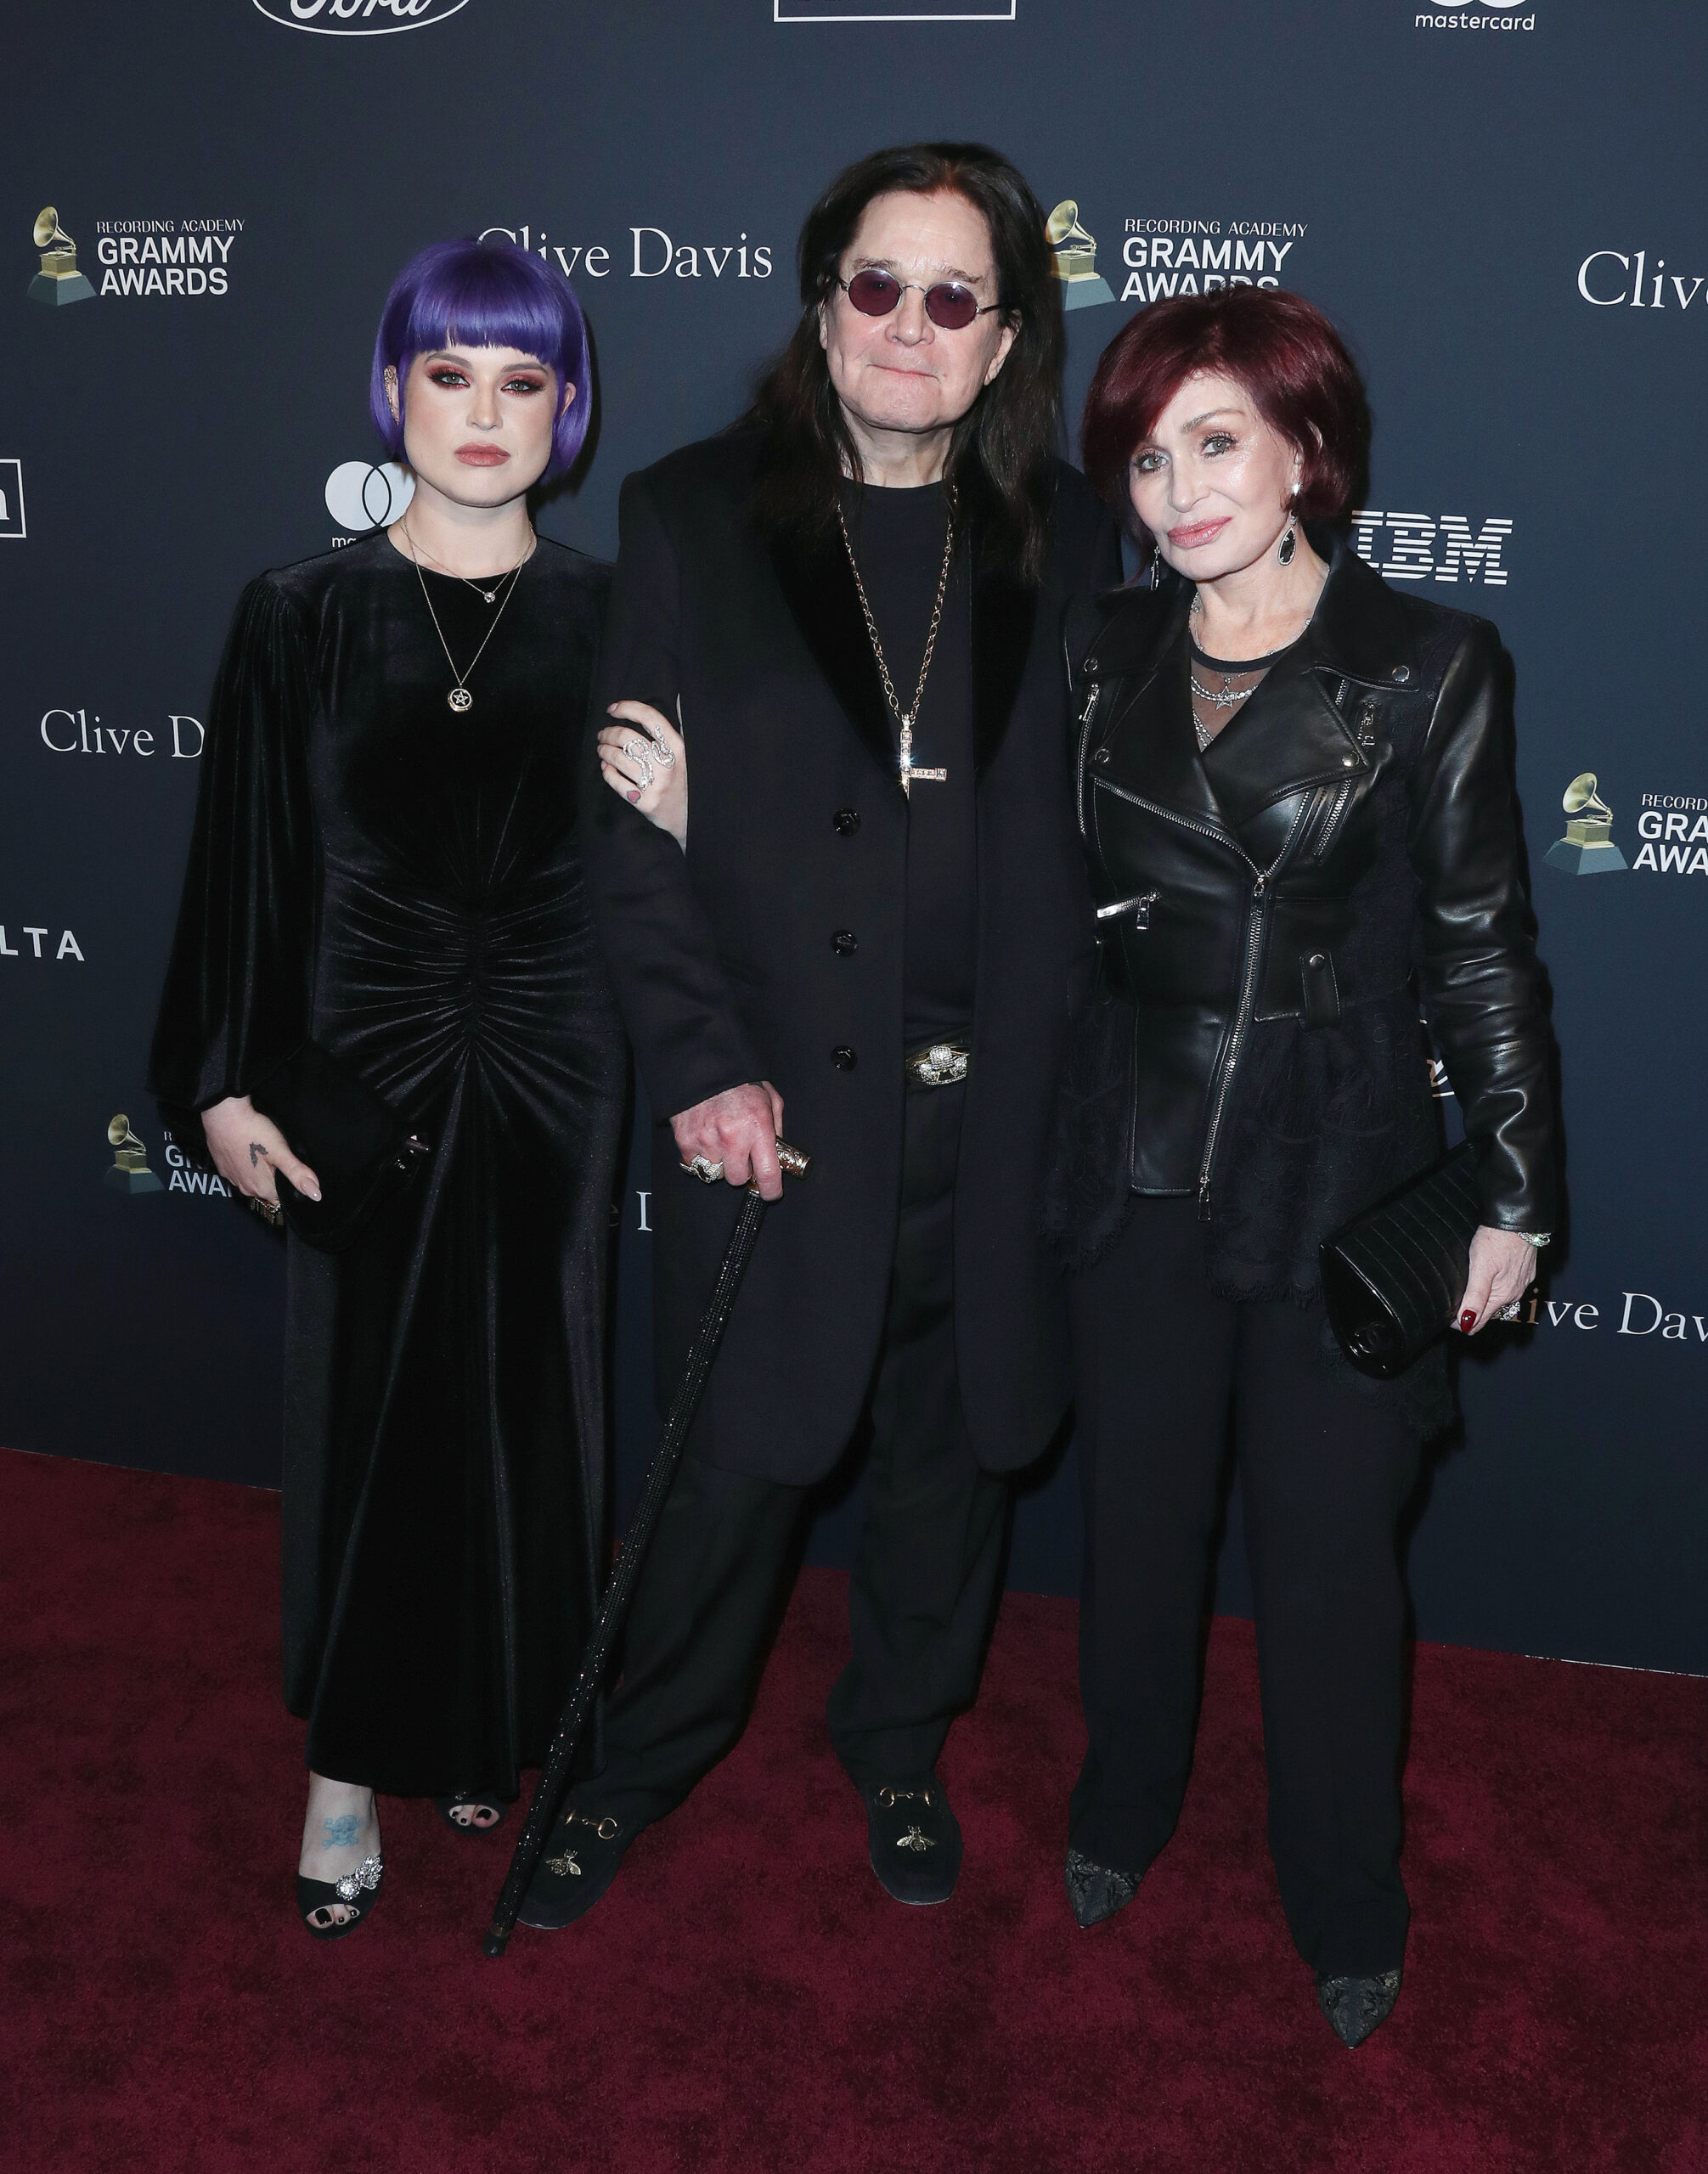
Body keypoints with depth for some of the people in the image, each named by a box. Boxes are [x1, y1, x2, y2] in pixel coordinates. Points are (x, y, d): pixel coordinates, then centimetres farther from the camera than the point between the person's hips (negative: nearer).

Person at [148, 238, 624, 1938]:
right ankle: (350, 1765, 22)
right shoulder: (301, 615, -1)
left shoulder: (610, 619, 1)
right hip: (365, 1050, -1)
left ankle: (500, 1724, 32)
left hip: (551, 1058, 1)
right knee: (364, 1397, 6)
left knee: (529, 1395, 10)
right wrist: (228, 1080, -2)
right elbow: (246, 858, 0)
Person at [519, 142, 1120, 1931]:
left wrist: (1053, 1074, -5)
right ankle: (645, 1754, 35)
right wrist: (704, 1066, -12)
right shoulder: (688, 518, -2)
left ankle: (899, 1743, 41)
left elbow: (1086, 822, 6)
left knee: (951, 1452, 16)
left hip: (992, 1108, 3)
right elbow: (631, 827, -5)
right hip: (775, 1098, -2)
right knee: (737, 1461, 9)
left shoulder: (1062, 540, 5)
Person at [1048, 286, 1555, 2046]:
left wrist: (1512, 1195, -3)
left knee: (1327, 1558, 7)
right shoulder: (1102, 655, 3)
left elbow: (1480, 948, -4)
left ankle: (1346, 1916, 30)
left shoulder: (1429, 672, -7)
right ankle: (1123, 1812, 42)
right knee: (1137, 1519, 16)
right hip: (1140, 1166, 3)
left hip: (1337, 1179, -3)